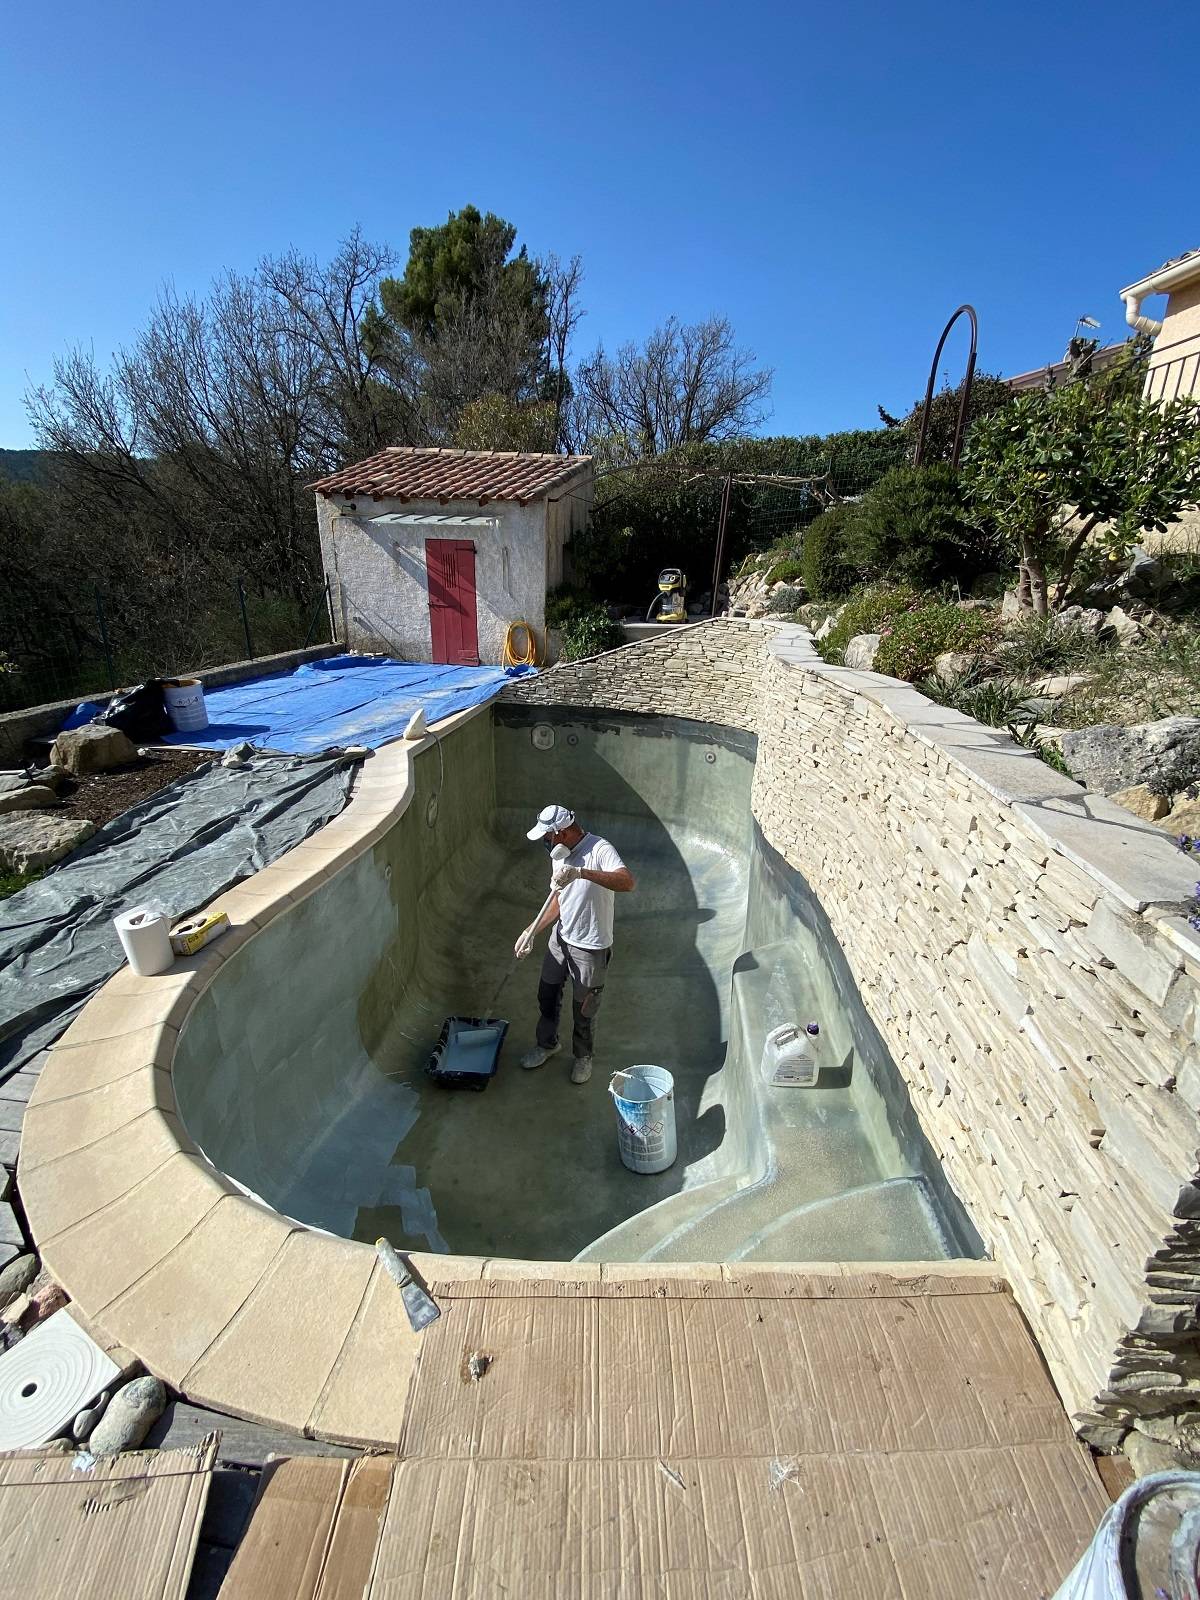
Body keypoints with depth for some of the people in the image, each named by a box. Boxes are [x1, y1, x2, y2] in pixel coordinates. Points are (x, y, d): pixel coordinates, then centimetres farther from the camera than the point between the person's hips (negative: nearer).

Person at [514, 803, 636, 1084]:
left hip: (591, 948, -7)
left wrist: (582, 872, -50)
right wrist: (532, 931, 4)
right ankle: (547, 1044, 46)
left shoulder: (599, 849, -24)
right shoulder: (561, 854, 1)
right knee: (547, 995, 21)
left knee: (584, 1009, 11)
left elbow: (627, 882, -42)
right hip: (561, 938, 7)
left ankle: (583, 1056, 38)